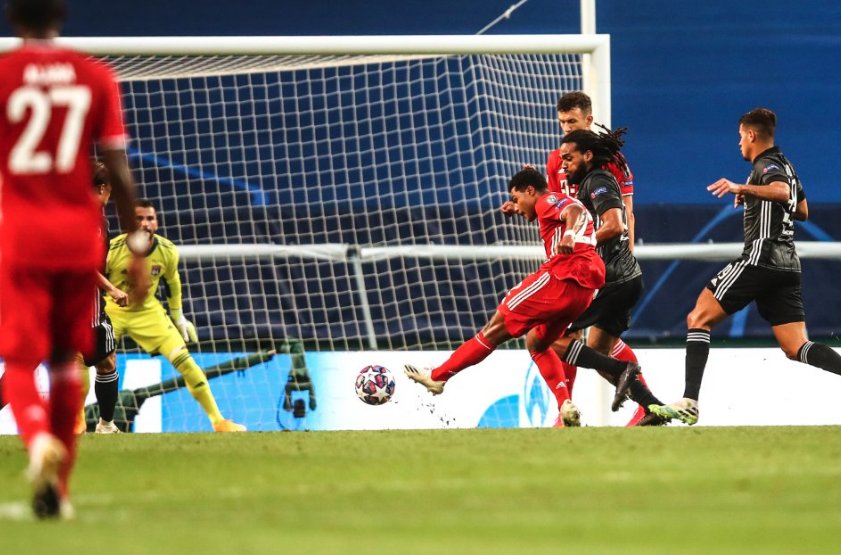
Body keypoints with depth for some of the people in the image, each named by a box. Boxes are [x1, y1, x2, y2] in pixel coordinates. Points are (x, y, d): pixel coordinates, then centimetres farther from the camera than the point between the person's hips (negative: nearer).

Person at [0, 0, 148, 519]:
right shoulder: (97, 77, 3)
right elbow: (120, 171, 1)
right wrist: (137, 248, 8)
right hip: (81, 232, 3)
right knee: (66, 357, 15)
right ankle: (59, 487, 16)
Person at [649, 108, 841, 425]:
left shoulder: (766, 165, -4)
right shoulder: (785, 165, 23)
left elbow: (782, 192, -27)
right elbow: (802, 211, 38)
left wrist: (743, 189, -40)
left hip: (761, 256, -9)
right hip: (787, 265, 9)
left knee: (699, 318, -2)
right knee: (797, 349, 2)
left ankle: (689, 402, -13)